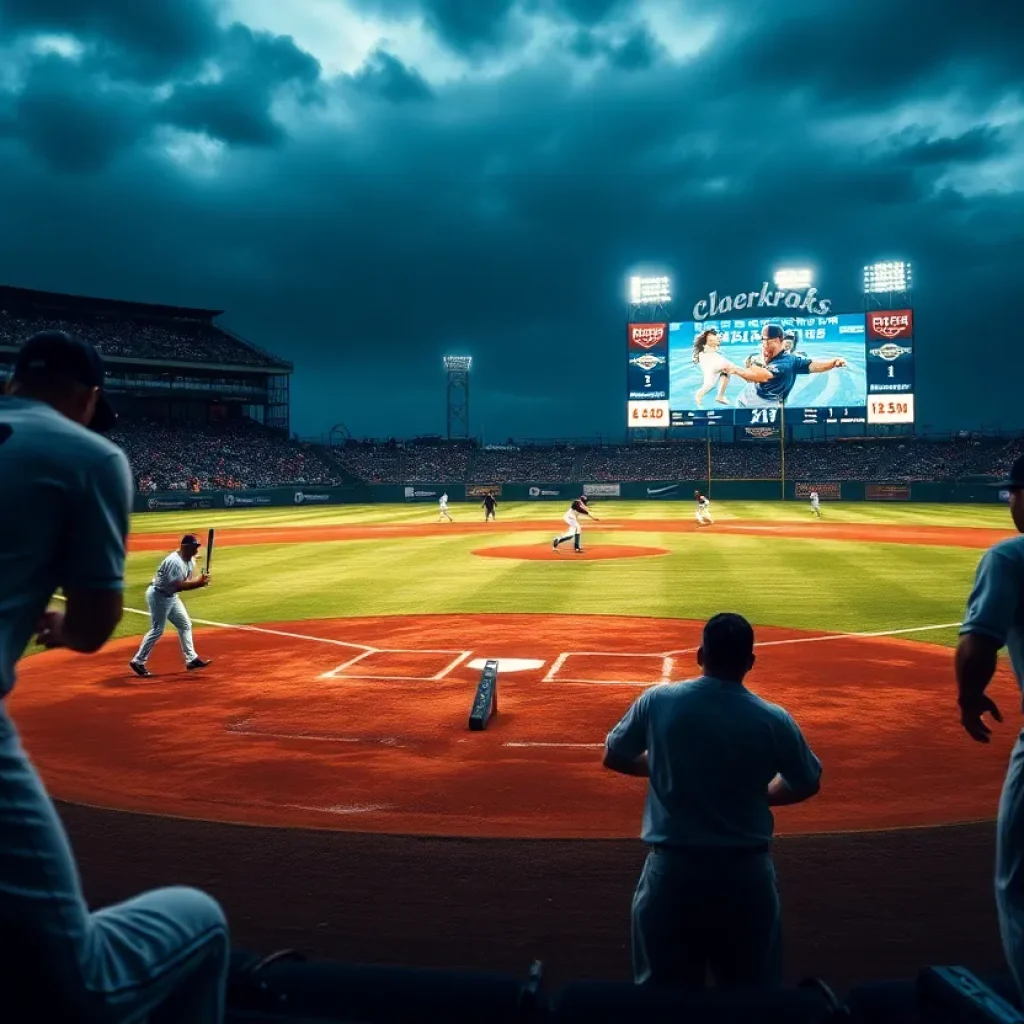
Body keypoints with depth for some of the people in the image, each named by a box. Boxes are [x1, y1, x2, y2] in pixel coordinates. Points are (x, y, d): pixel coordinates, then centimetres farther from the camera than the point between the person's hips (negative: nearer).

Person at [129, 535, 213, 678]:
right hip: (159, 596, -10)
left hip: (171, 596, 10)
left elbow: (186, 582, 3)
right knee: (157, 630, -3)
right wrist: (198, 583, -31)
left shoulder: (191, 561, 3)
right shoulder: (175, 561, -26)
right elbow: (177, 586, -31)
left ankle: (191, 659, 16)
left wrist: (200, 581, -17)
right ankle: (138, 662, 8)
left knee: (185, 624, 10)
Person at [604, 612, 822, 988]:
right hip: (746, 871, 0)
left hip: (672, 868, 0)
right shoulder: (773, 720, -9)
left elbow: (613, 758, 6)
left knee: (662, 988, 14)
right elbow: (807, 785, 6)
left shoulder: (657, 701, -8)